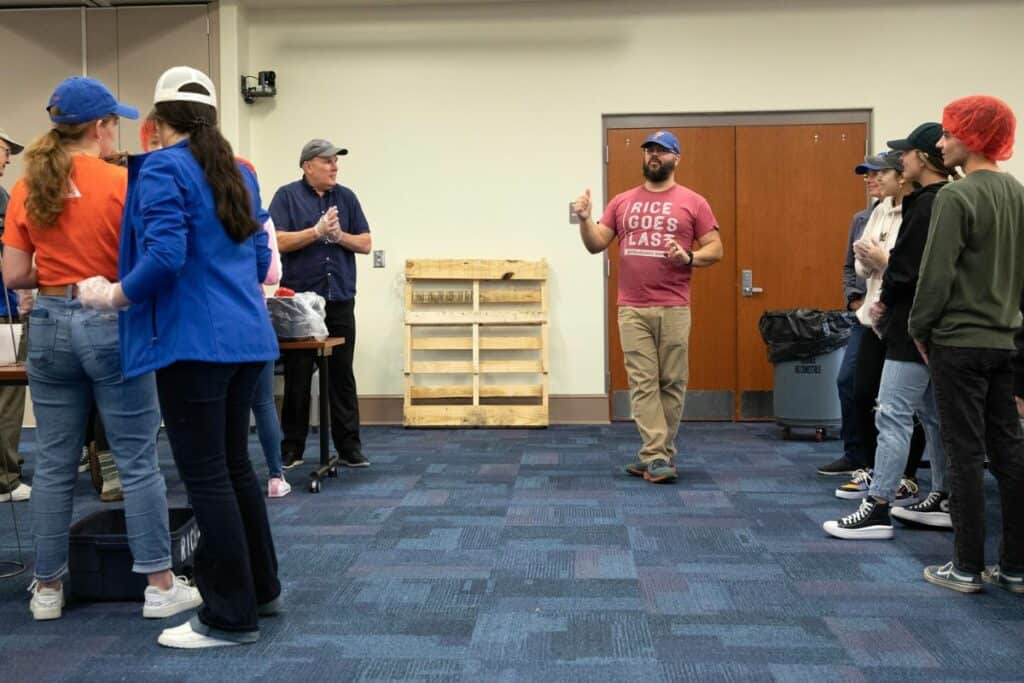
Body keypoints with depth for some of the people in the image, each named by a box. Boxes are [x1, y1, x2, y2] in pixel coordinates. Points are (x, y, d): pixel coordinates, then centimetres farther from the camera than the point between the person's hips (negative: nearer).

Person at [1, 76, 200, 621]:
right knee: (137, 460, 2)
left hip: (50, 325, 5)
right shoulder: (121, 183, -9)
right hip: (111, 324, -4)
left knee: (53, 465, 12)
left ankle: (47, 588, 21)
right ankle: (160, 585, 8)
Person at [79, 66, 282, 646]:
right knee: (234, 463, 18)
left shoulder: (162, 169, -8)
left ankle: (232, 617, 8)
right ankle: (261, 588, 29)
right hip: (245, 336, 8)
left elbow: (165, 255, -21)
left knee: (205, 475, -1)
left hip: (194, 339, -8)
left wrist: (114, 296, -7)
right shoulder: (238, 172, 15)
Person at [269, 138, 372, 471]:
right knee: (297, 377, 6)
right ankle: (292, 447, 15)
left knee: (343, 374, 6)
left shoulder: (346, 197, 11)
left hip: (340, 300, 3)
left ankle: (349, 447, 12)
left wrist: (338, 235, -8)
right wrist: (317, 232, -14)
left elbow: (365, 244, 9)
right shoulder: (287, 196, 1)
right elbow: (278, 241, -10)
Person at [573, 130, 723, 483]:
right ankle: (657, 457, 1)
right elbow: (596, 244, 9)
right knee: (643, 384, -1)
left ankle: (654, 454, 15)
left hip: (674, 309, -1)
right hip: (632, 309, 2)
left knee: (672, 383, 4)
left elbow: (715, 250, 2)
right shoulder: (622, 201, 11)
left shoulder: (693, 202, 4)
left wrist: (689, 257, -16)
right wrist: (585, 219, -9)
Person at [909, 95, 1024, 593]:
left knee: (966, 453, -1)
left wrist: (920, 328, -3)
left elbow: (936, 273, -15)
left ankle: (968, 567, 7)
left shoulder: (956, 196, -14)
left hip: (959, 341, -7)